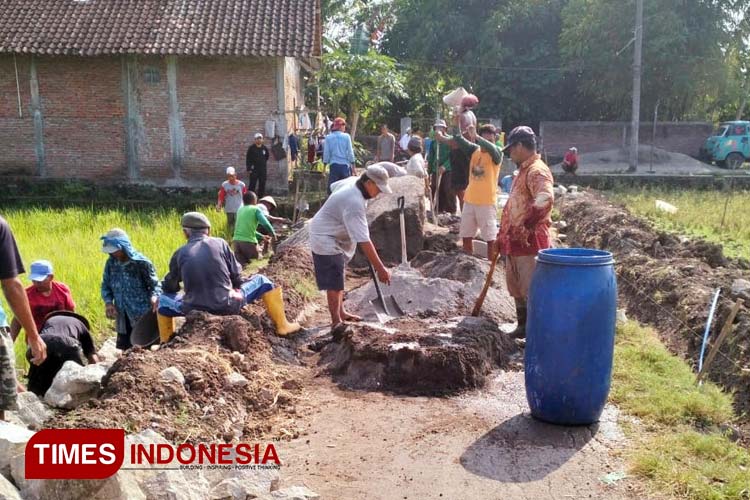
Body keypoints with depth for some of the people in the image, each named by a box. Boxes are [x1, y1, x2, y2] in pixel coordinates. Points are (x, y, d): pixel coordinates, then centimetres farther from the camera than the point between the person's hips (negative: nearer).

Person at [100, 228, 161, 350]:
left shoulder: (141, 262, -13)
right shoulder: (111, 263, 0)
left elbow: (154, 284, -7)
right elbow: (105, 285, 10)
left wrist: (154, 296, -28)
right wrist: (108, 302, -7)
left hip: (142, 317, -5)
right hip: (123, 318, 5)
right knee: (123, 348, 16)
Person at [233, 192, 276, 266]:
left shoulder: (240, 210, 19)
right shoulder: (256, 209, 2)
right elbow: (266, 224, -10)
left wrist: (262, 236, 33)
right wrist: (273, 234, 9)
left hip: (236, 240, 5)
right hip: (248, 242, -5)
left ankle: (237, 259, -12)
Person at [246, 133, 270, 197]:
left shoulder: (265, 148, 7)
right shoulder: (251, 148, -3)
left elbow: (266, 157, 21)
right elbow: (248, 159, -3)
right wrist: (248, 168, -8)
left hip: (263, 170, 4)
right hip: (254, 170, -4)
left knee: (262, 184, 7)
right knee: (252, 185, -4)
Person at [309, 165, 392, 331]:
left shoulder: (352, 187, 0)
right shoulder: (354, 202, -31)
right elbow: (364, 240, -35)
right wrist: (380, 268, -34)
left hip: (334, 239, 11)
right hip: (326, 241, -11)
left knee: (338, 279, 19)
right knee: (335, 283, -10)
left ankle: (340, 313, 31)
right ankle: (336, 322, -2)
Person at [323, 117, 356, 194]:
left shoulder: (328, 137, 0)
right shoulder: (346, 137, -2)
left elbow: (326, 153, 2)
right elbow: (350, 152, -1)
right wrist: (353, 165, 7)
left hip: (334, 165, 0)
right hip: (345, 165, 0)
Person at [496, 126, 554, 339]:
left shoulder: (537, 171, -15)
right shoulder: (524, 170, 18)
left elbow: (545, 200, -33)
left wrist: (524, 228, -29)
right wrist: (503, 236, 24)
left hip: (529, 242, -10)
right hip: (515, 242, 10)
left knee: (532, 290, -5)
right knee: (516, 288, 18)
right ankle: (523, 327, 30)